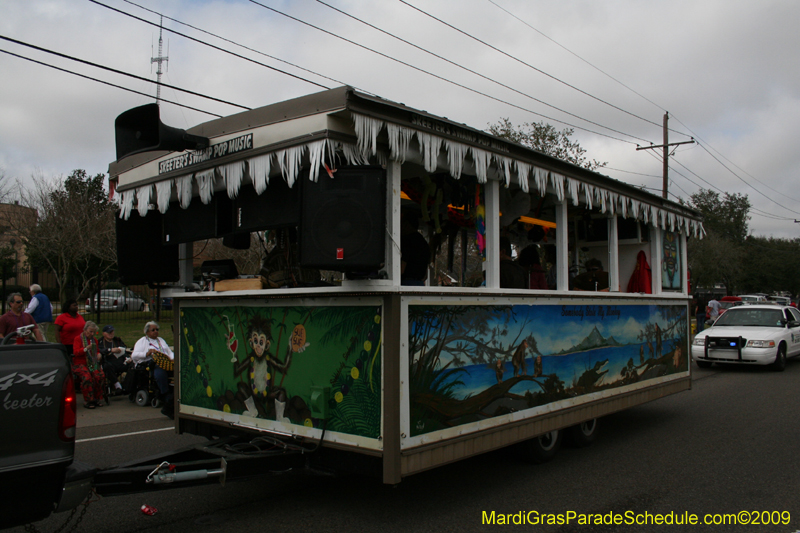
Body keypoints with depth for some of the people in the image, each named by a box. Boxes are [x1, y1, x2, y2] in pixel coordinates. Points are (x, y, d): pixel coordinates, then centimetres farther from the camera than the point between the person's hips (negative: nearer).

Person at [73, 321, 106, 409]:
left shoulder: (94, 340, 21)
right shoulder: (78, 339, 4)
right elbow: (76, 352, -8)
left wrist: (99, 354, 11)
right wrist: (86, 348, -22)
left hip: (92, 364, 5)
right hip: (80, 364, -5)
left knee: (100, 375, -25)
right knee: (87, 377, -34)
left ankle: (96, 398, -14)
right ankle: (87, 401, -24)